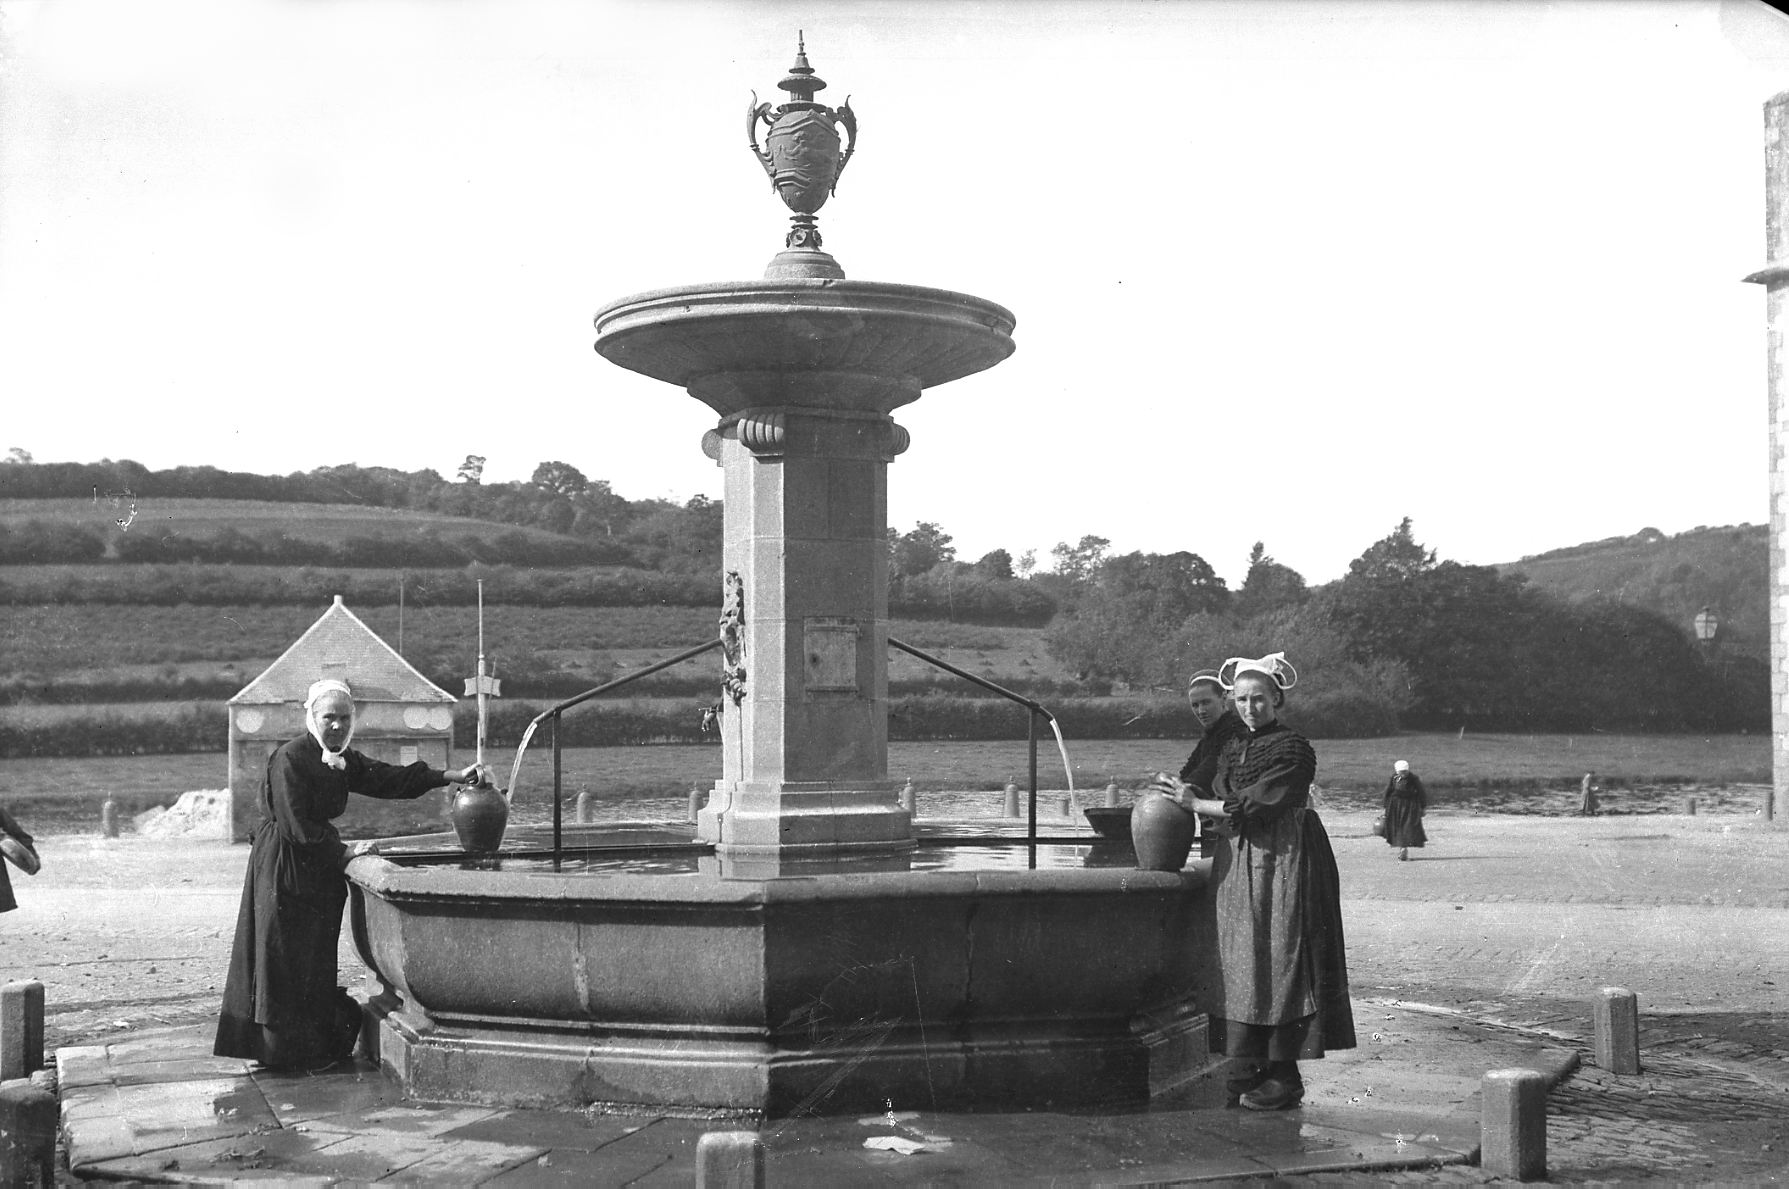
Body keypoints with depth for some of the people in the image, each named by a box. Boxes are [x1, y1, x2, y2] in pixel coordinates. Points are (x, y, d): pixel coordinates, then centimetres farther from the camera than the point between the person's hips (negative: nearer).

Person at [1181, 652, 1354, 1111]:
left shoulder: (1293, 748, -9)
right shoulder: (1232, 750, 15)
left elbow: (1257, 806, -15)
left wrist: (1195, 803, -10)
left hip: (1282, 862, -7)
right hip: (1236, 864, 8)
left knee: (1278, 958, -7)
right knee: (1240, 961, 6)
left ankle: (1284, 1075, -3)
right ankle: (1253, 1065, 13)